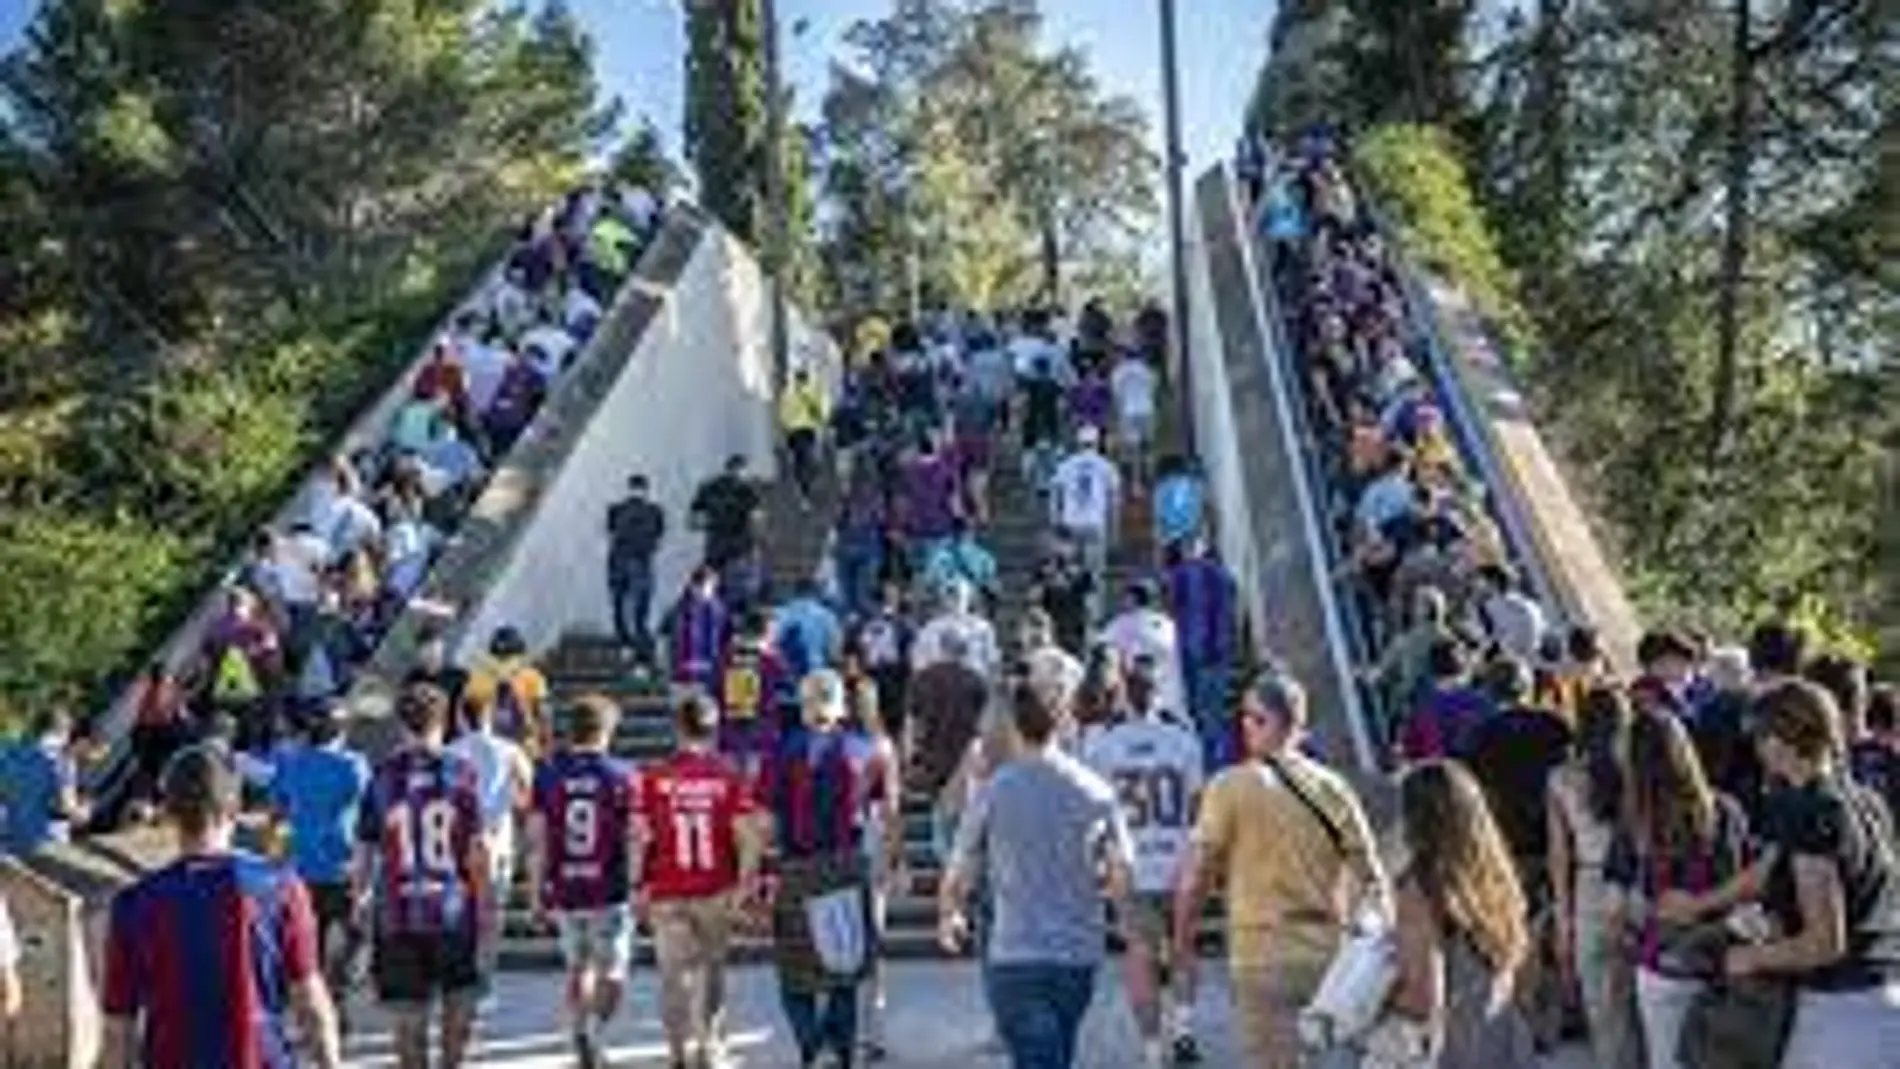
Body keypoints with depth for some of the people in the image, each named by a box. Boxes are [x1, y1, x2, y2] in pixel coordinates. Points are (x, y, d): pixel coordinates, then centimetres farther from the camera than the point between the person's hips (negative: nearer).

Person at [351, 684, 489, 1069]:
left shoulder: (382, 777, -2)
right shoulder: (460, 773, -5)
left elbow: (364, 852, 1)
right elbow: (476, 850, -5)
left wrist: (360, 899, 16)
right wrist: (482, 900, 5)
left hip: (397, 913, 1)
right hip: (452, 907, -1)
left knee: (409, 1012, 8)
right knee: (460, 994, 18)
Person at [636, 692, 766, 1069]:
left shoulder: (653, 778, -3)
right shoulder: (730, 778, -4)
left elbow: (640, 838, -2)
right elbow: (749, 838, -7)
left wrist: (640, 888, 7)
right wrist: (745, 887, 0)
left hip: (667, 893, -1)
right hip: (716, 892, 1)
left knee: (675, 973, 5)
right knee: (711, 969, 17)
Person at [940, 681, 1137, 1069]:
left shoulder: (994, 792, -8)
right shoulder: (1096, 790, -1)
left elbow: (958, 874, -1)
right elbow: (1123, 870, 0)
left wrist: (949, 916, 19)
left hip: (1016, 956, -3)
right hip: (1080, 955, 3)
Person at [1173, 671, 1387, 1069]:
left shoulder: (1232, 786, -9)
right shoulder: (1333, 788, 3)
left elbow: (1195, 874, -9)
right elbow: (1370, 879, 5)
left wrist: (1183, 939, 4)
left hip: (1262, 955, -4)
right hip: (1329, 954, 4)